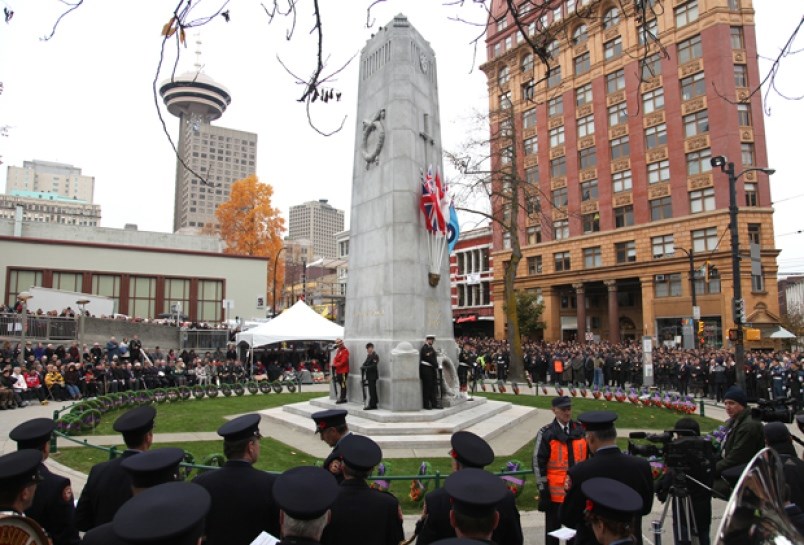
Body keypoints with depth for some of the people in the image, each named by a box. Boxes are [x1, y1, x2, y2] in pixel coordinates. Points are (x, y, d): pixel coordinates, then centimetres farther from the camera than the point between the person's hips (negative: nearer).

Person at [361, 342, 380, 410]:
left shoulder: (375, 356, -14)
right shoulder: (369, 356, 15)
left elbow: (373, 366, -20)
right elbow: (366, 363, 19)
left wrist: (365, 367, -22)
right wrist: (362, 366, -2)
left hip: (373, 376, -9)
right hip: (369, 376, 9)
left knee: (372, 391, -7)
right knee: (372, 391, 13)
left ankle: (371, 405, -4)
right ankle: (374, 405, 18)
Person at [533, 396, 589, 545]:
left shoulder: (581, 431, 2)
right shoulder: (546, 434, -10)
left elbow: (588, 458, 11)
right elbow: (538, 463, -9)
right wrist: (543, 490, -11)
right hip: (555, 493, -4)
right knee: (553, 529, 10)